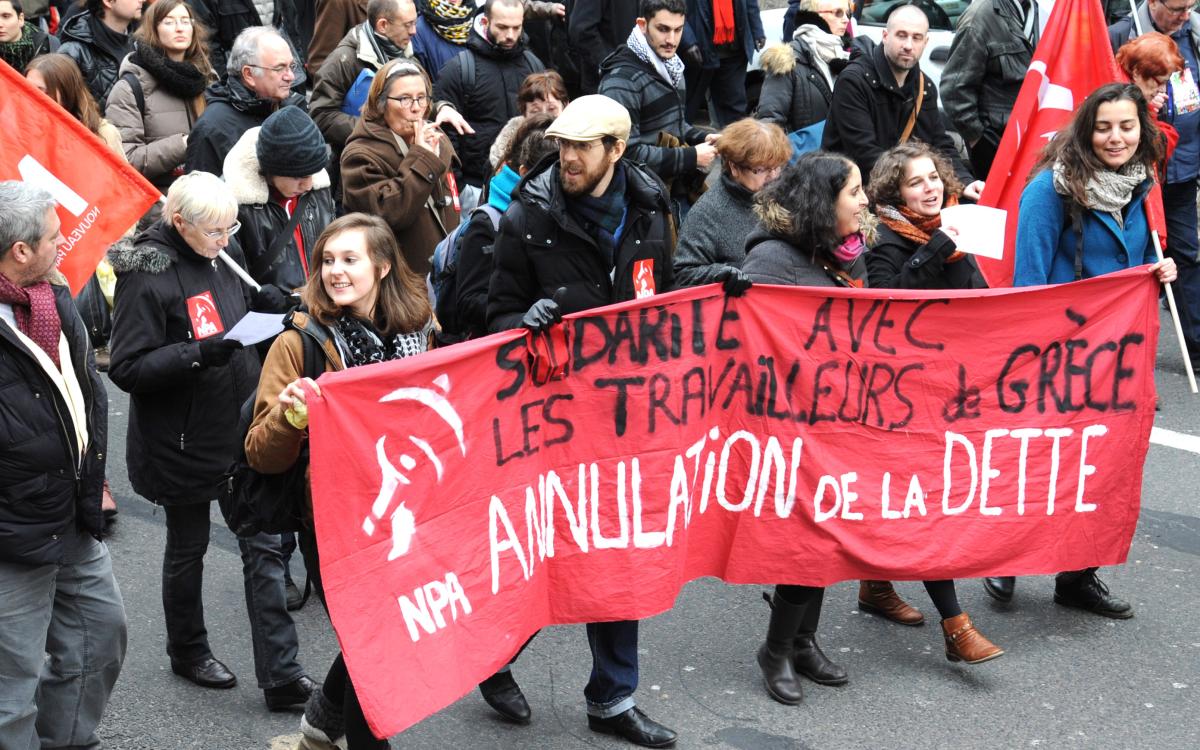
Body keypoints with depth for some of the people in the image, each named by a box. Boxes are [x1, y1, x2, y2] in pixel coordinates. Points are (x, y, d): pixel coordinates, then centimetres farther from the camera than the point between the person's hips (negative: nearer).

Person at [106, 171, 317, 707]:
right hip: (184, 441, -6)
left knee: (263, 546, 3)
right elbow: (126, 367, -20)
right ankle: (187, 652, 37)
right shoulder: (146, 276, -18)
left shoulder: (225, 257, 2)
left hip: (242, 430, 6)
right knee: (188, 547, 15)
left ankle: (281, 675, 7)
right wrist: (199, 353, -30)